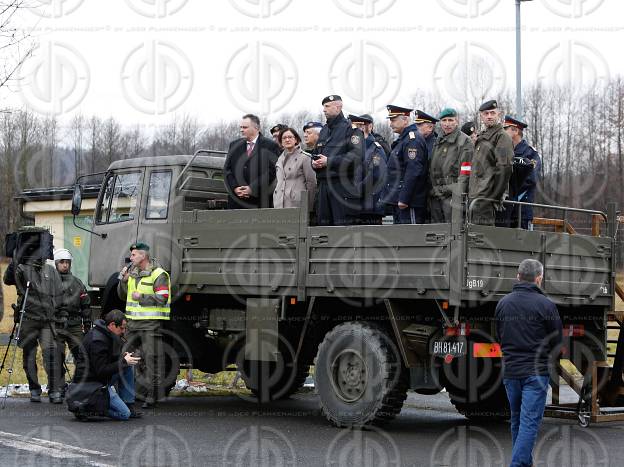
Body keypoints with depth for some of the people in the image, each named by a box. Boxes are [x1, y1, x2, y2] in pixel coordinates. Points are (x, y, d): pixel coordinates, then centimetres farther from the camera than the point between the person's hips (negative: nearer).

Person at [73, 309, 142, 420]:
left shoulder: (106, 335, 8)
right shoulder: (98, 340, -23)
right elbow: (101, 371, -25)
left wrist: (122, 357, 4)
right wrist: (123, 361, -17)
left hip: (101, 379, 10)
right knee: (124, 414, -13)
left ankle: (129, 406, 8)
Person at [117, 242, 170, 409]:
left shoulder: (158, 275, -8)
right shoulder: (132, 272, 17)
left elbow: (162, 299, -16)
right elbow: (123, 295, 18)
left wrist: (141, 297, -14)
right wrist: (124, 281, 2)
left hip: (151, 323, -8)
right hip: (133, 322, 8)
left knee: (152, 360, -5)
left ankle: (152, 396, -2)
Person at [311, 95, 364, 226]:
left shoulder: (350, 128, -4)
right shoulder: (324, 130, 21)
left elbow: (357, 156, -16)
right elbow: (317, 153, 28)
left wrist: (329, 161, -17)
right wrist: (314, 163, 3)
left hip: (343, 185, -7)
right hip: (324, 184, 7)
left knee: (343, 225, -9)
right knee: (323, 224, 6)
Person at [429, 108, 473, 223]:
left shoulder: (464, 141, -4)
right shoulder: (438, 142, 19)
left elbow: (465, 173, -11)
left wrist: (458, 196, -19)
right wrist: (431, 191, 16)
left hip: (452, 195, -7)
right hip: (435, 195, 7)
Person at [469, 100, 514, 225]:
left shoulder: (502, 137, -6)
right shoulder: (482, 137, 23)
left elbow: (505, 168, -15)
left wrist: (495, 196, -16)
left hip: (486, 197, -9)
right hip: (477, 197, 9)